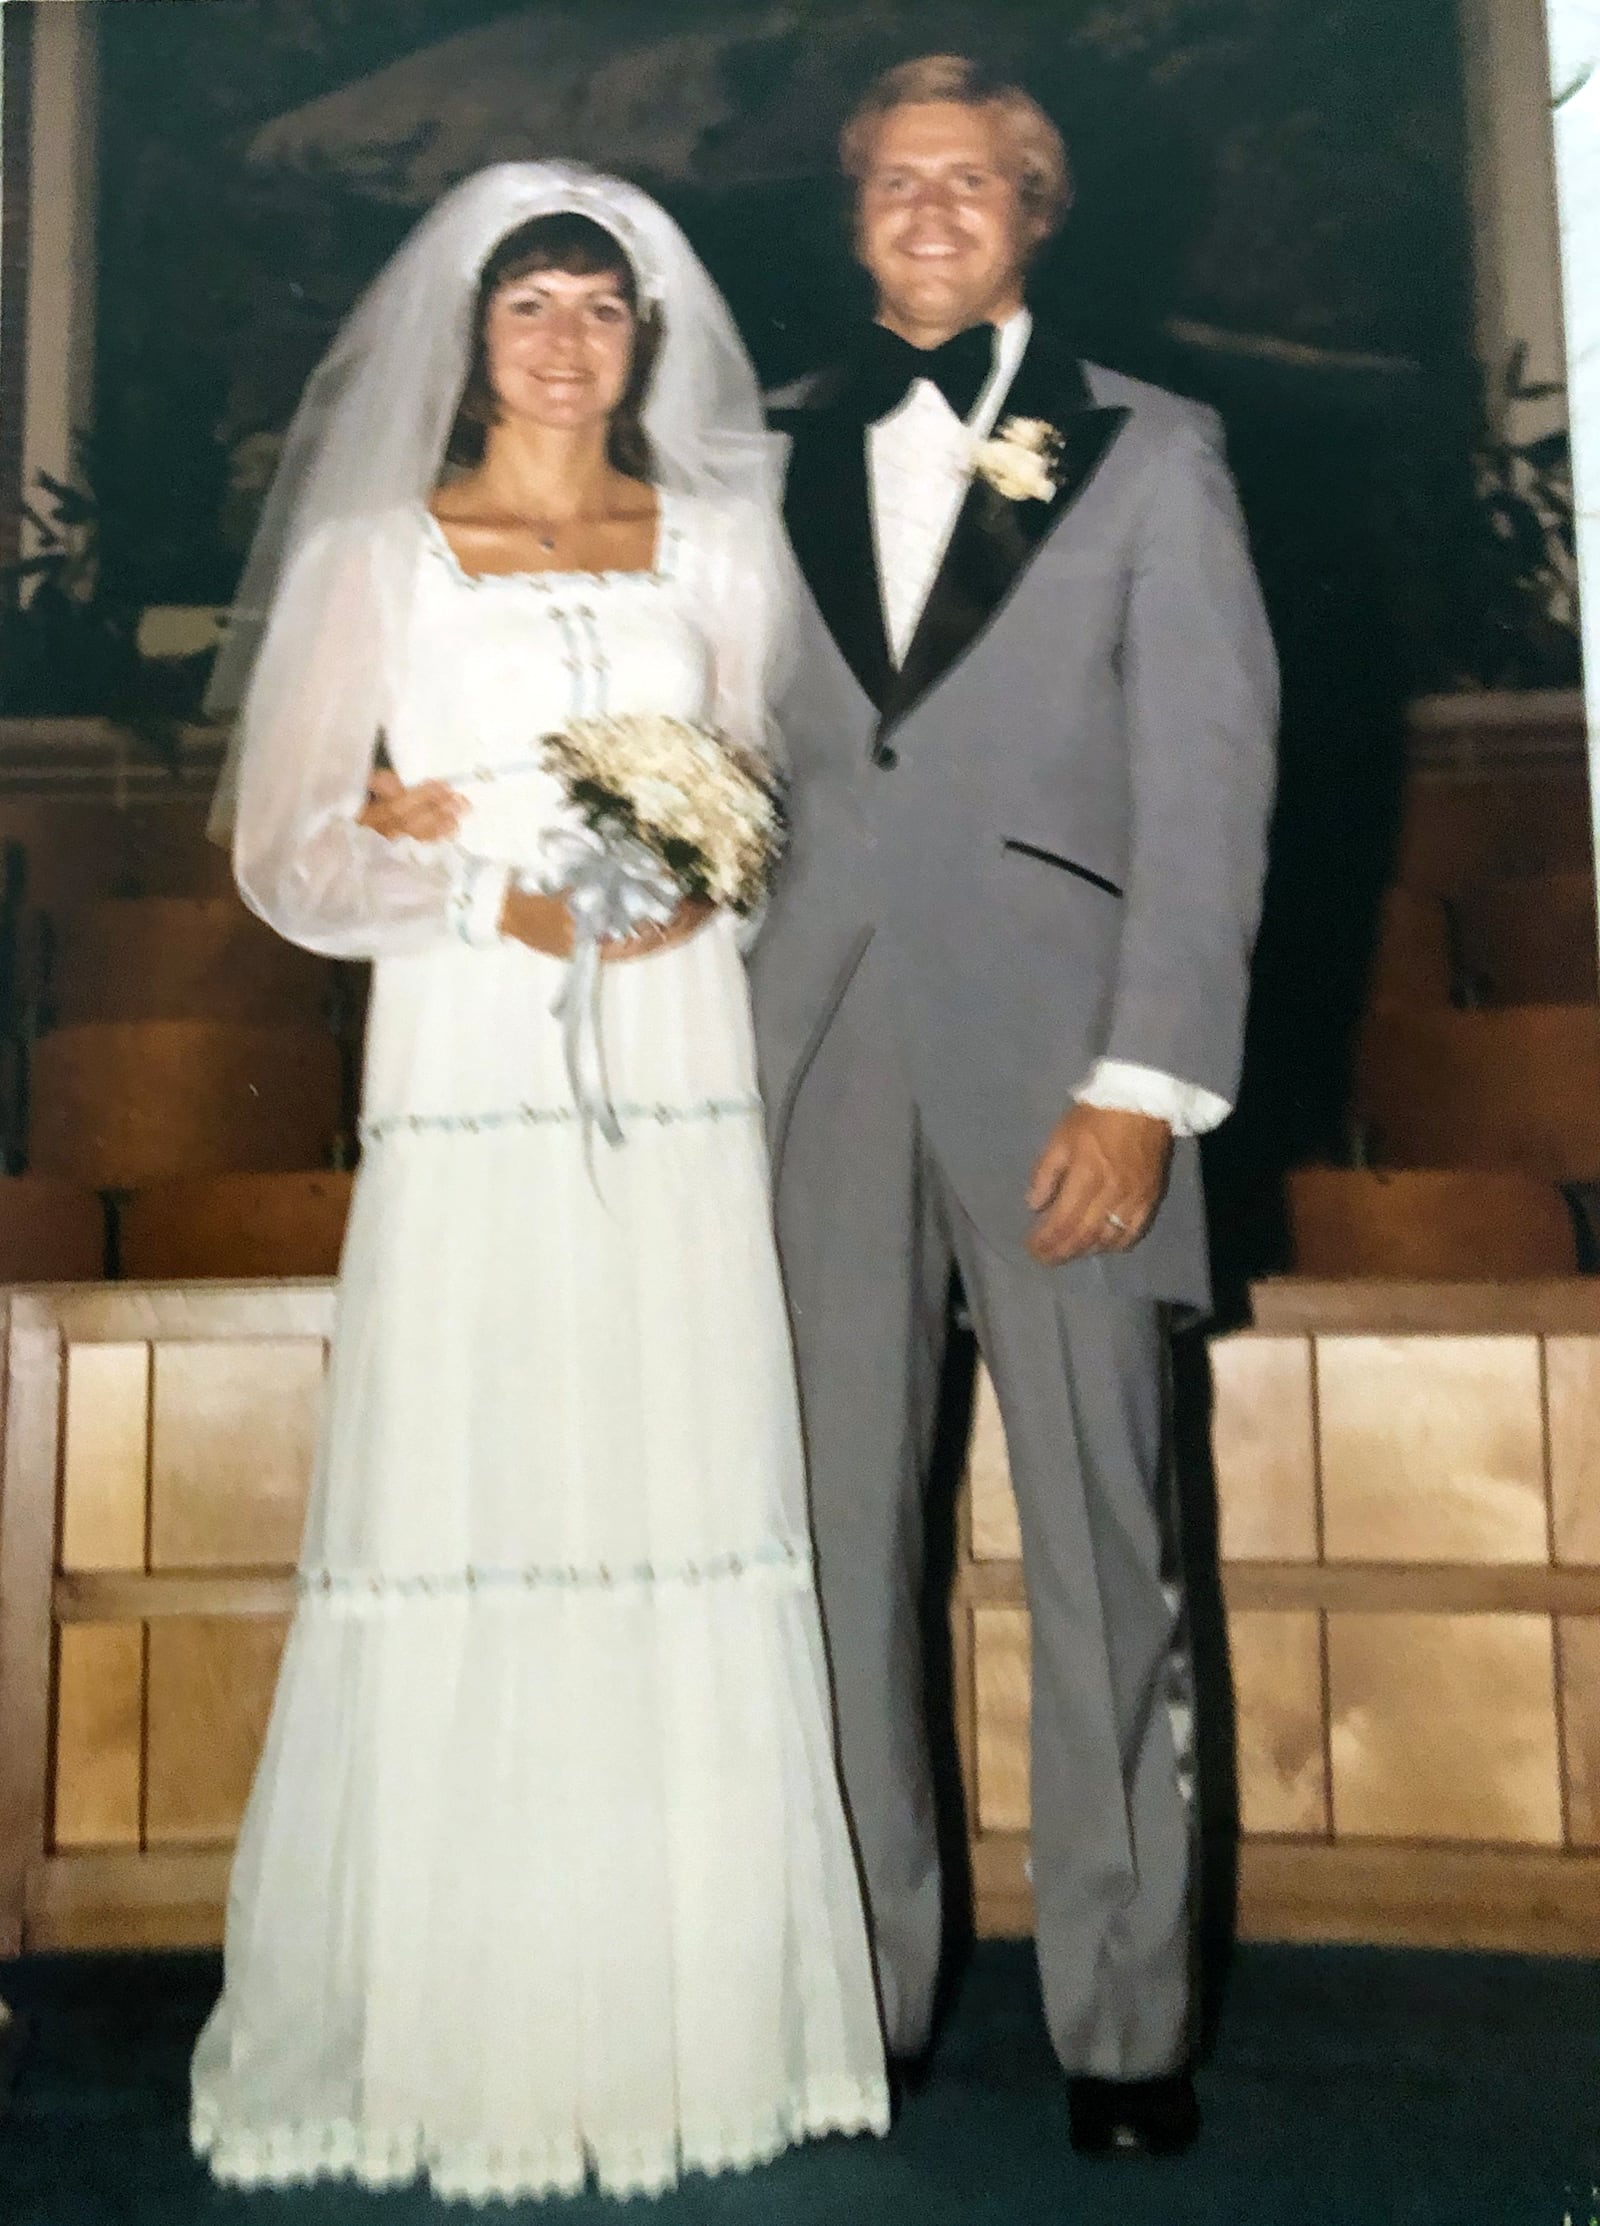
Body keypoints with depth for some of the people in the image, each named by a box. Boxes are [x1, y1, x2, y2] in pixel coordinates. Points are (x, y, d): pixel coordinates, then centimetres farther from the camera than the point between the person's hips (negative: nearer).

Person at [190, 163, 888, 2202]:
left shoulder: (715, 541, 14)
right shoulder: (376, 551, 7)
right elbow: (283, 849, 2)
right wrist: (503, 897, -11)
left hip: (678, 1094, 2)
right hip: (469, 1092, -2)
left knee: (686, 1520, 2)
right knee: (459, 1523, -4)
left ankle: (688, 2005, 17)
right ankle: (447, 2023, 12)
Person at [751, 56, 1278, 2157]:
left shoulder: (1151, 451, 7)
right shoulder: (774, 457, 15)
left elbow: (1208, 786, -1)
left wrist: (1147, 1089, -10)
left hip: (1059, 1077, -2)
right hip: (821, 1073, 3)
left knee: (1104, 1556, 3)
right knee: (838, 1547, 7)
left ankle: (1124, 2020, 18)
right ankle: (859, 1984, 22)